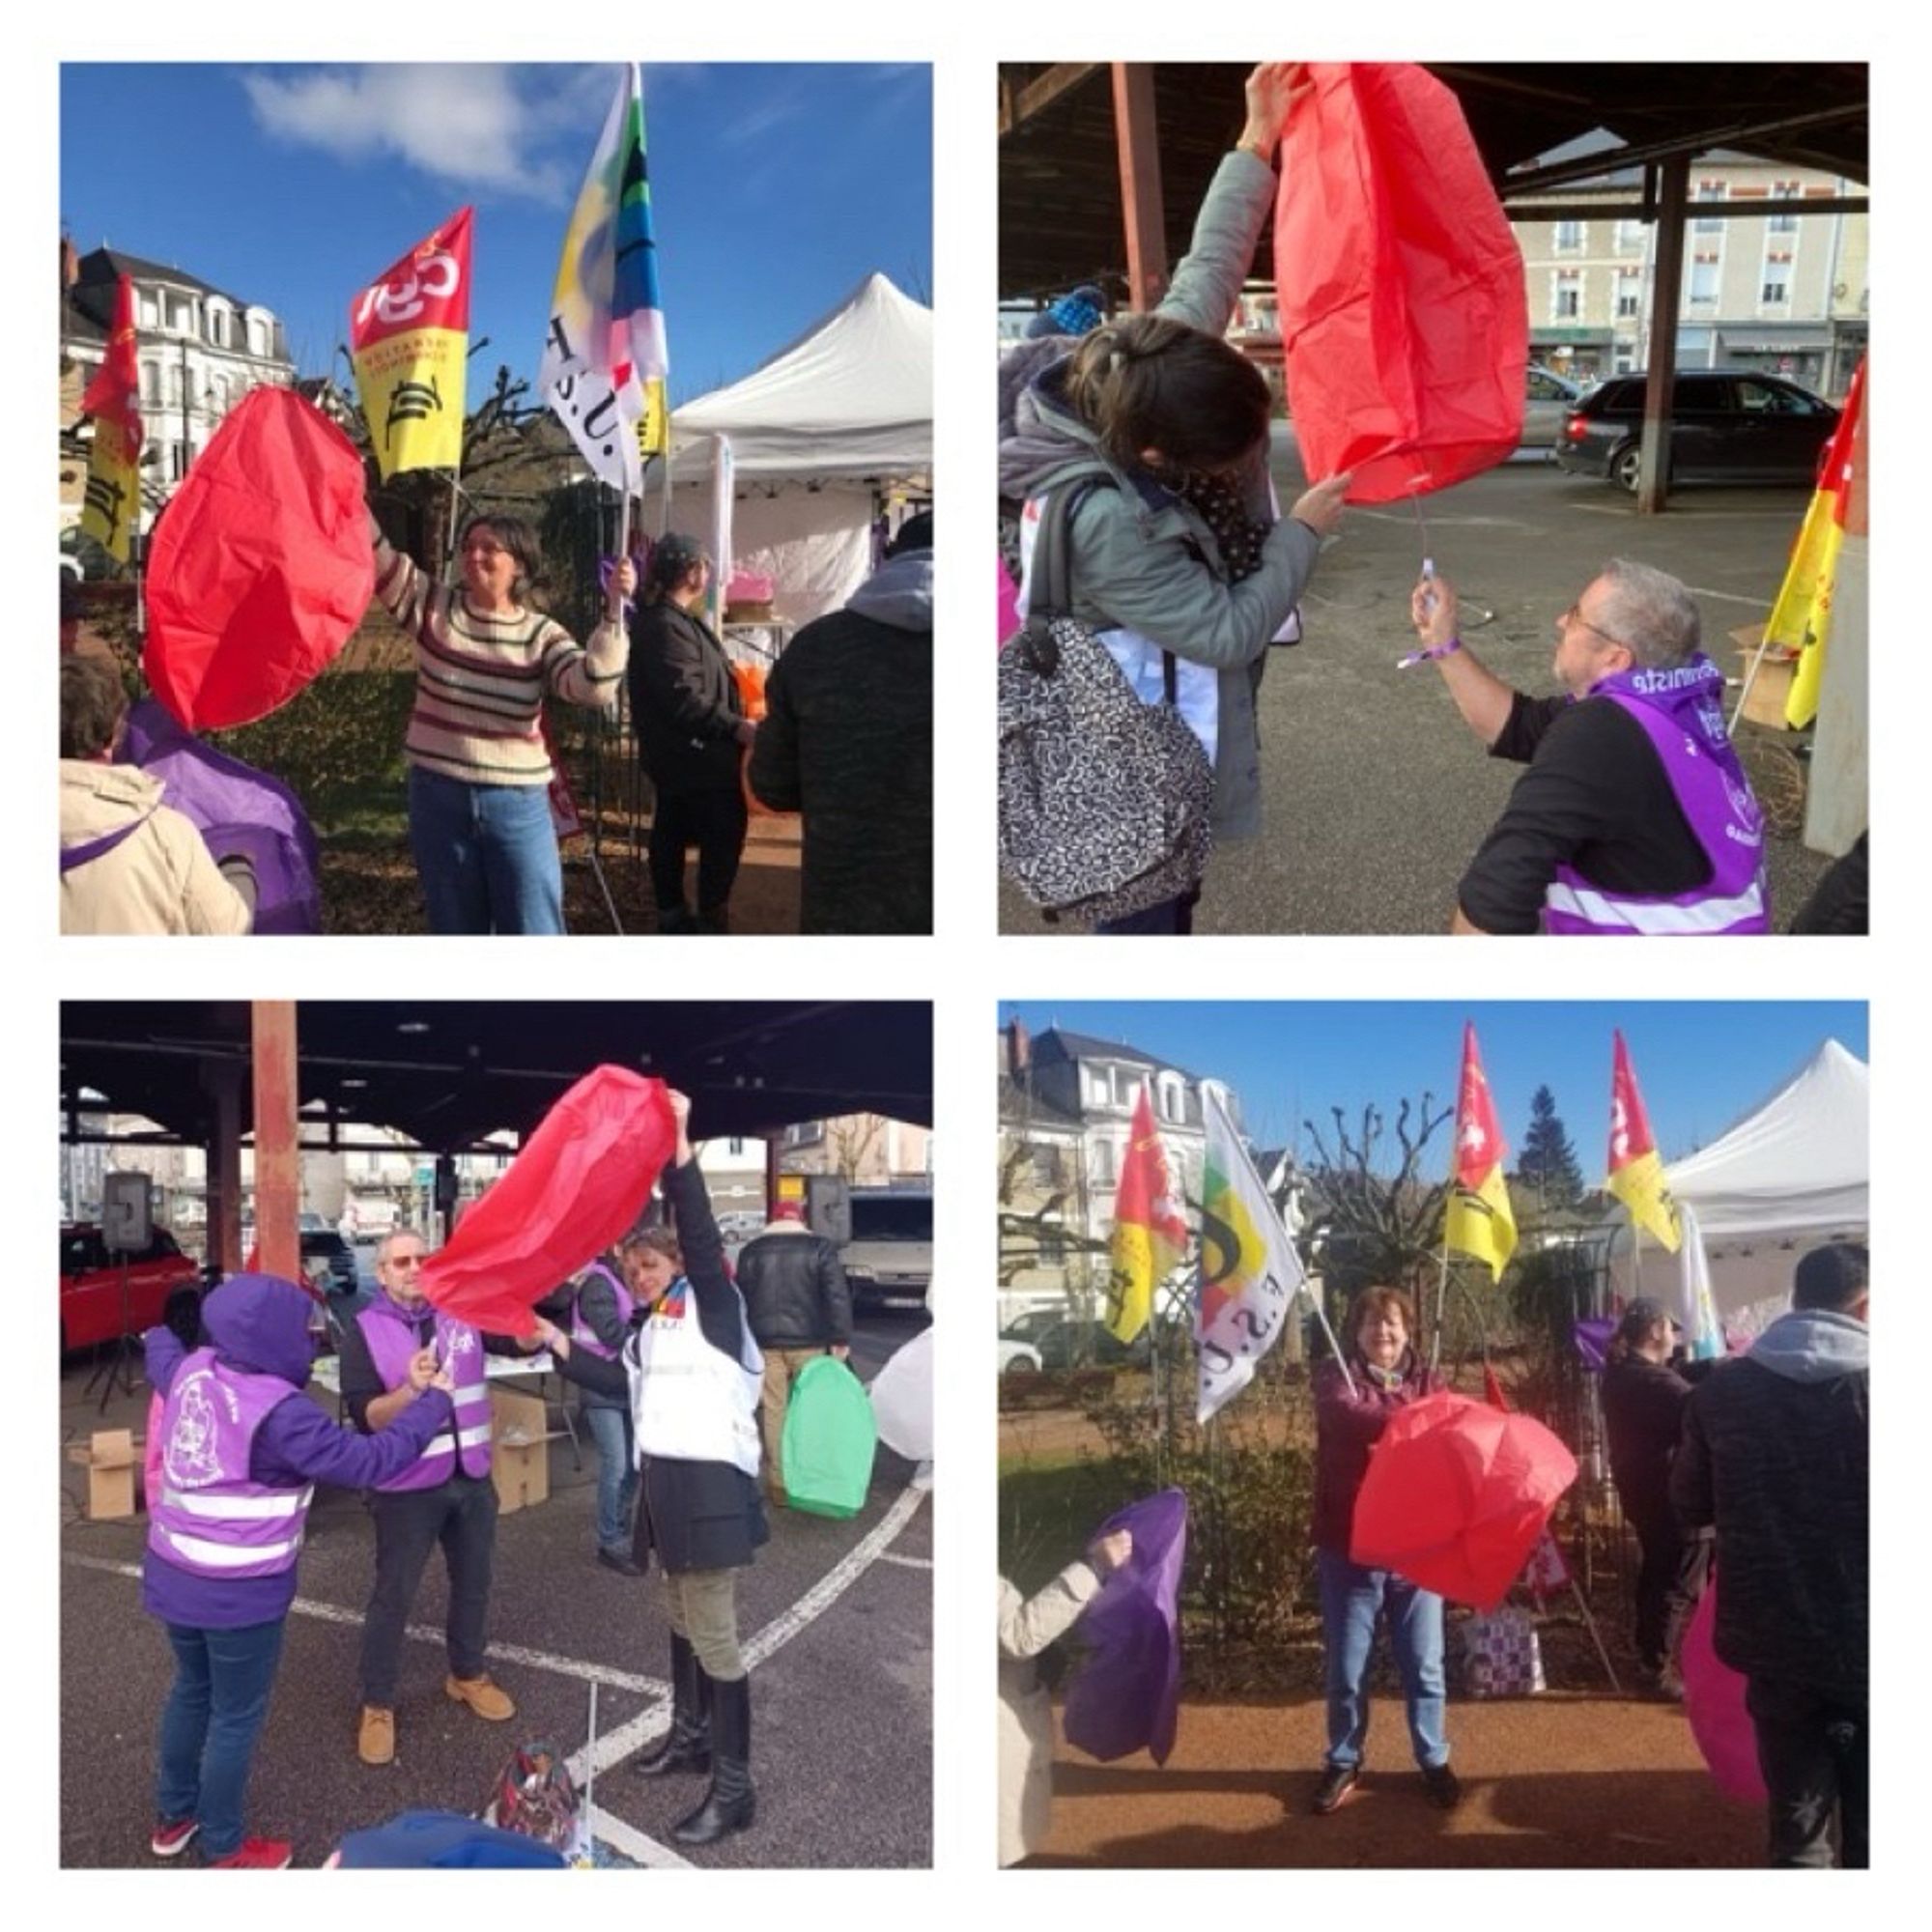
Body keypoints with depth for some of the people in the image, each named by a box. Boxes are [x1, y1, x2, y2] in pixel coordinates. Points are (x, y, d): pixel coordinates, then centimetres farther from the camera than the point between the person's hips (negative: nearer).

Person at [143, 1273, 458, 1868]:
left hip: (172, 1572, 8)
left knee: (193, 1688, 27)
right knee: (236, 1714, 11)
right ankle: (225, 1850, 27)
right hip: (240, 1591, -8)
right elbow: (366, 1461, -26)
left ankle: (173, 1816, 44)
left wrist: (158, 1336, 48)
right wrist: (434, 1402, -14)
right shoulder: (277, 1410, -26)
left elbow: (163, 1356, 23)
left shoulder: (192, 1371, -2)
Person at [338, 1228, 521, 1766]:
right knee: (392, 1596, 4)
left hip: (471, 1477, 4)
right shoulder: (365, 1330, -10)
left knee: (474, 1583, 19)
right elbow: (365, 1417, -17)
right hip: (407, 1486, -4)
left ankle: (468, 1675, 39)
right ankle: (377, 1706, 19)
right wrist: (411, 1389, -34)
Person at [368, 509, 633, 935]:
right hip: (438, 798, 2)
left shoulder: (541, 634, -2)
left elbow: (594, 687, -18)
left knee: (534, 934, 2)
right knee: (456, 930, 14)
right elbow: (377, 558, -8)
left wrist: (613, 608, -28)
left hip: (518, 805, -2)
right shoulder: (435, 608, 2)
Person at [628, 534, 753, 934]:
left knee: (672, 832, 15)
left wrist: (733, 719, 20)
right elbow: (684, 699, -27)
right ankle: (712, 918, 3)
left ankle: (672, 914, 25)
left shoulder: (665, 619, 13)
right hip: (697, 755, -11)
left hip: (676, 755, 11)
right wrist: (737, 727, -24)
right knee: (724, 835, -3)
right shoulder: (667, 626, -22)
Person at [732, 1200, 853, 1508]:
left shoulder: (751, 1251, 7)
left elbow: (740, 1300, 10)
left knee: (773, 1412, 3)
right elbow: (837, 1295, -5)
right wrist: (841, 1339, -3)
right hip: (809, 1343, -1)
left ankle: (778, 1483, 3)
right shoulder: (820, 1248, 2)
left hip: (766, 1344, 1)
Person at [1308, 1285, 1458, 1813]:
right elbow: (1347, 1415, -23)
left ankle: (1434, 1759, 28)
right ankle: (1343, 1760, 26)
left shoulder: (1427, 1383, 8)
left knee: (1423, 1664, 10)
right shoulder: (1335, 1377, -1)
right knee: (1346, 1665, 8)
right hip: (1349, 1545, -1)